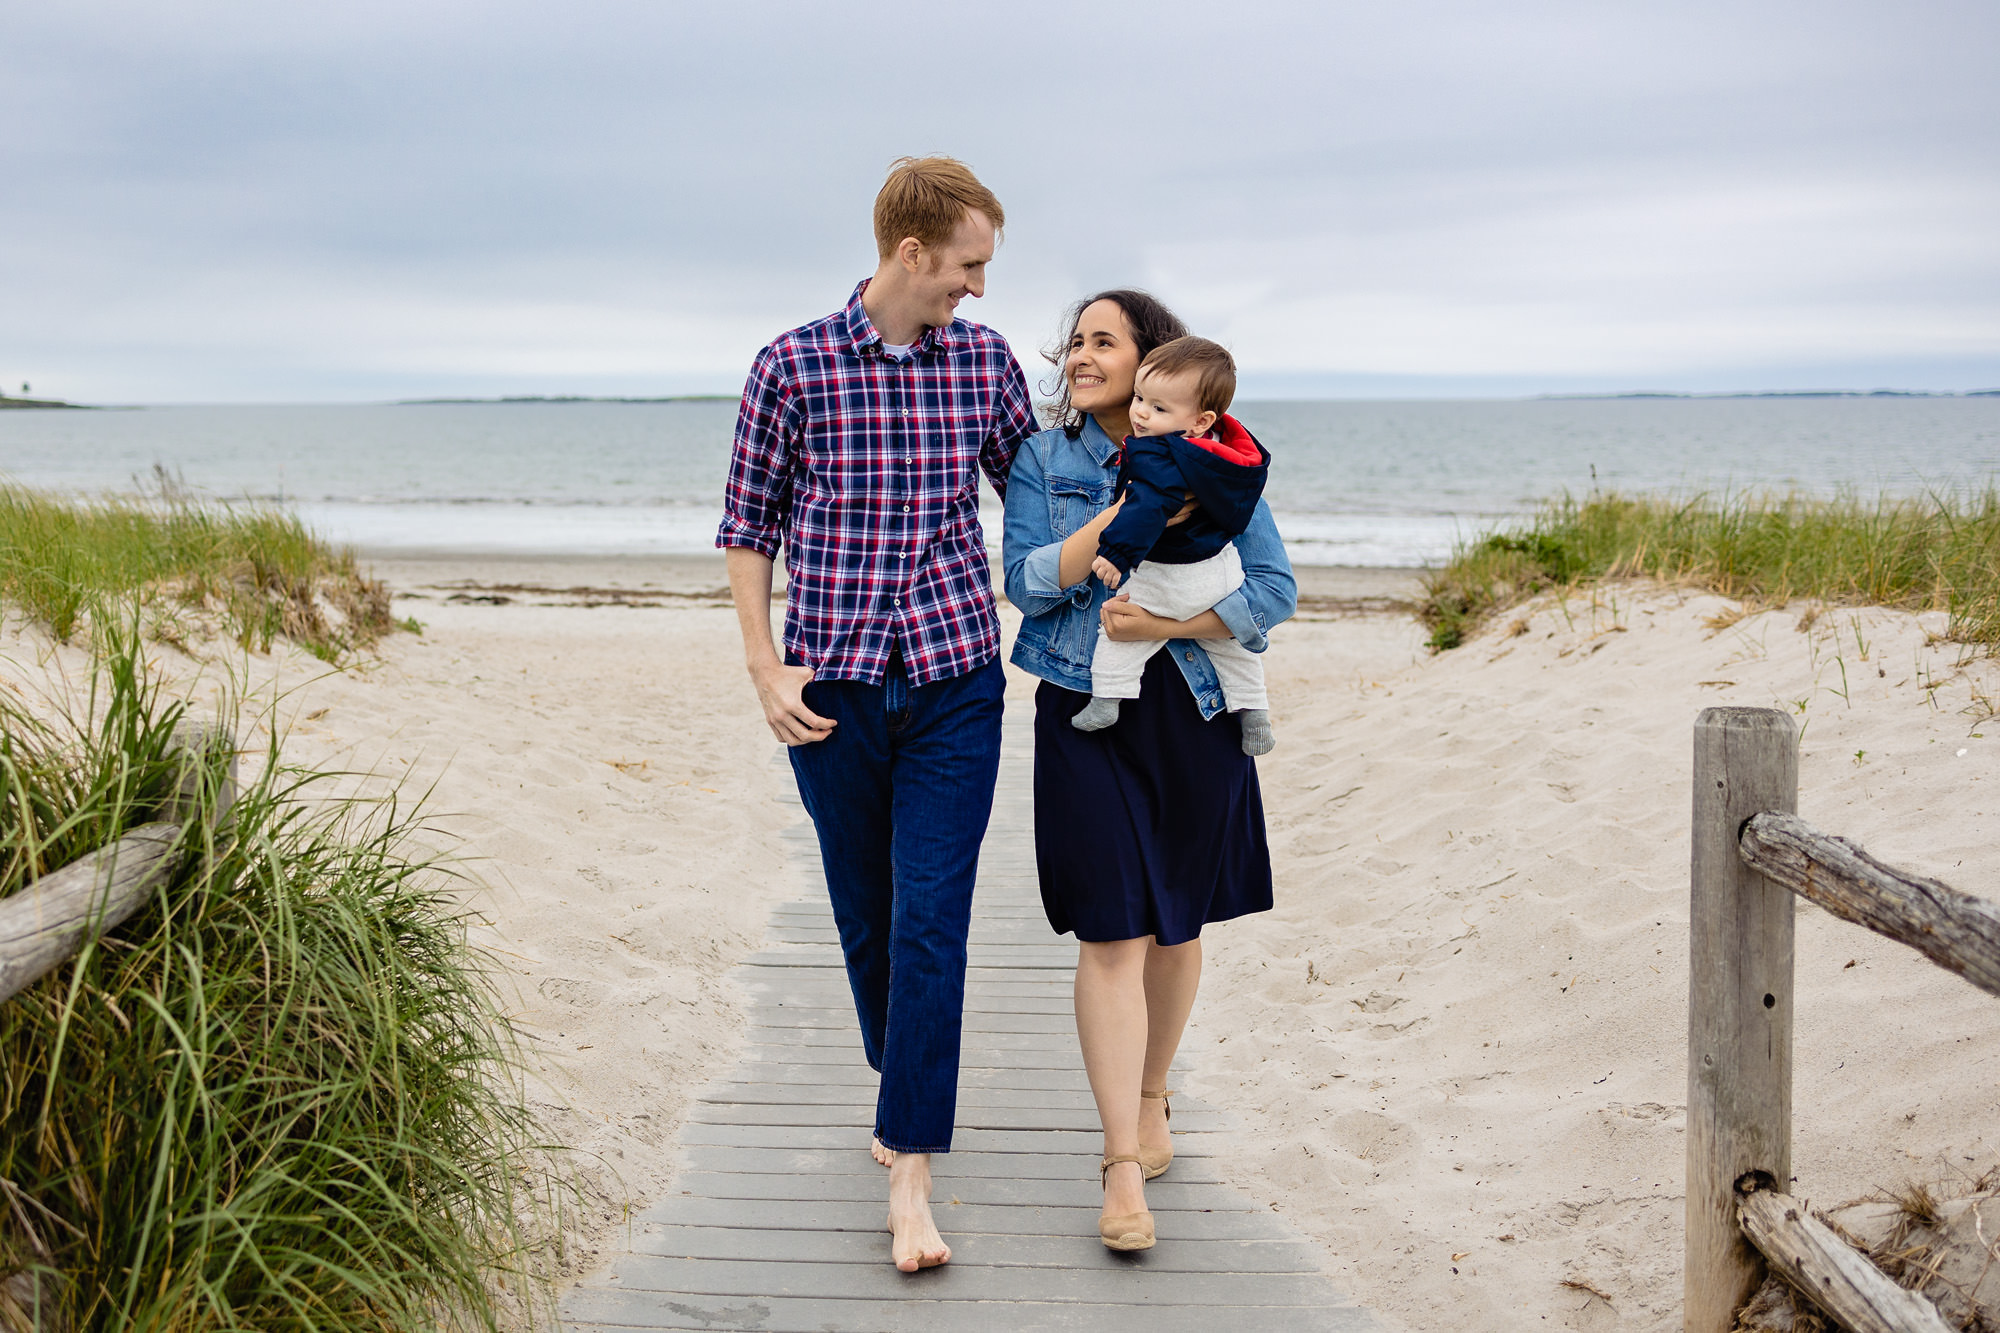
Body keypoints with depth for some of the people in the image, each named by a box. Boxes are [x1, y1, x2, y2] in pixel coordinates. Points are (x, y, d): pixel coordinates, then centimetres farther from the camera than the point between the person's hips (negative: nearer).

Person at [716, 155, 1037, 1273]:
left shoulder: (987, 361, 3)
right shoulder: (793, 366, -3)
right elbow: (749, 524, 3)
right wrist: (765, 668, -3)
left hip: (956, 683, 0)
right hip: (834, 688, 0)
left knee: (932, 921, -6)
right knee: (865, 915, 12)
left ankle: (912, 1170, -2)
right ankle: (904, 1088, 36)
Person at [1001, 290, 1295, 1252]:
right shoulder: (1043, 460, 3)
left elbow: (1275, 589, -4)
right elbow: (1027, 580, -8)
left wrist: (1170, 622, -17)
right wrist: (1126, 511, -18)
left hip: (1194, 714, 1)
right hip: (1087, 717, -1)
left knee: (1176, 925, 12)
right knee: (1111, 933, -7)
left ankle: (1151, 1096, 35)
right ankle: (1124, 1164, -3)